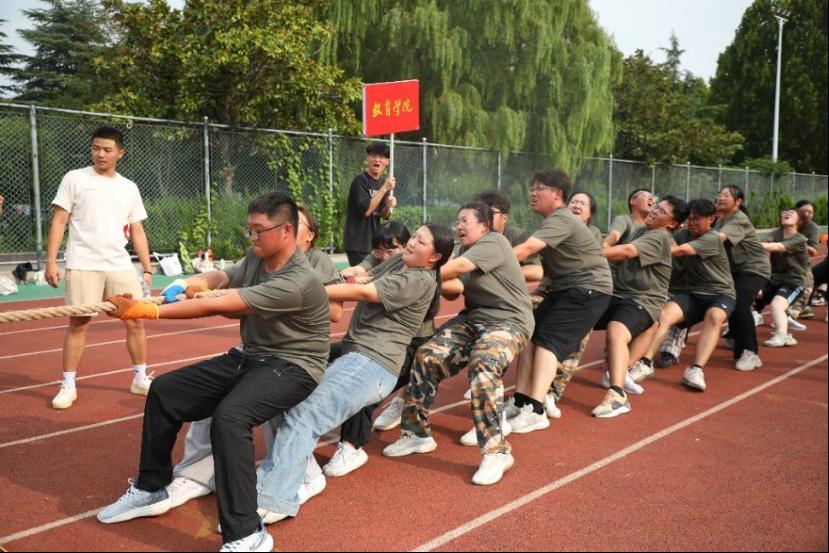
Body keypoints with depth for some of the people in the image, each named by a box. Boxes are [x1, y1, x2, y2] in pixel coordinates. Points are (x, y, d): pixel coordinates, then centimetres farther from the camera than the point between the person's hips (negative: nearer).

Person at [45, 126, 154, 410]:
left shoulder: (129, 188, 11)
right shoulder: (74, 179, 2)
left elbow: (137, 232, 13)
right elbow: (59, 221, -1)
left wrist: (148, 269, 7)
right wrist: (51, 261, -9)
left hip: (120, 266, 3)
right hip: (83, 266, -3)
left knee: (135, 321, 4)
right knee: (78, 324, 0)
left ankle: (140, 378, 18)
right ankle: (68, 386, 11)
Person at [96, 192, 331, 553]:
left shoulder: (298, 282, -26)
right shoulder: (254, 260, 5)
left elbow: (216, 306, -29)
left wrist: (147, 311, -28)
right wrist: (200, 282, -30)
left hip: (292, 367, -9)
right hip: (248, 357, 9)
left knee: (229, 416, -36)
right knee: (164, 391, 7)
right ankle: (151, 489, 25)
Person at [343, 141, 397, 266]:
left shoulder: (384, 182, 9)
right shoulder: (360, 180, -11)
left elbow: (384, 216, 12)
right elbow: (366, 210, -21)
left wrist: (388, 206, -10)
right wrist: (384, 188, -20)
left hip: (375, 242, 7)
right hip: (358, 244, -7)